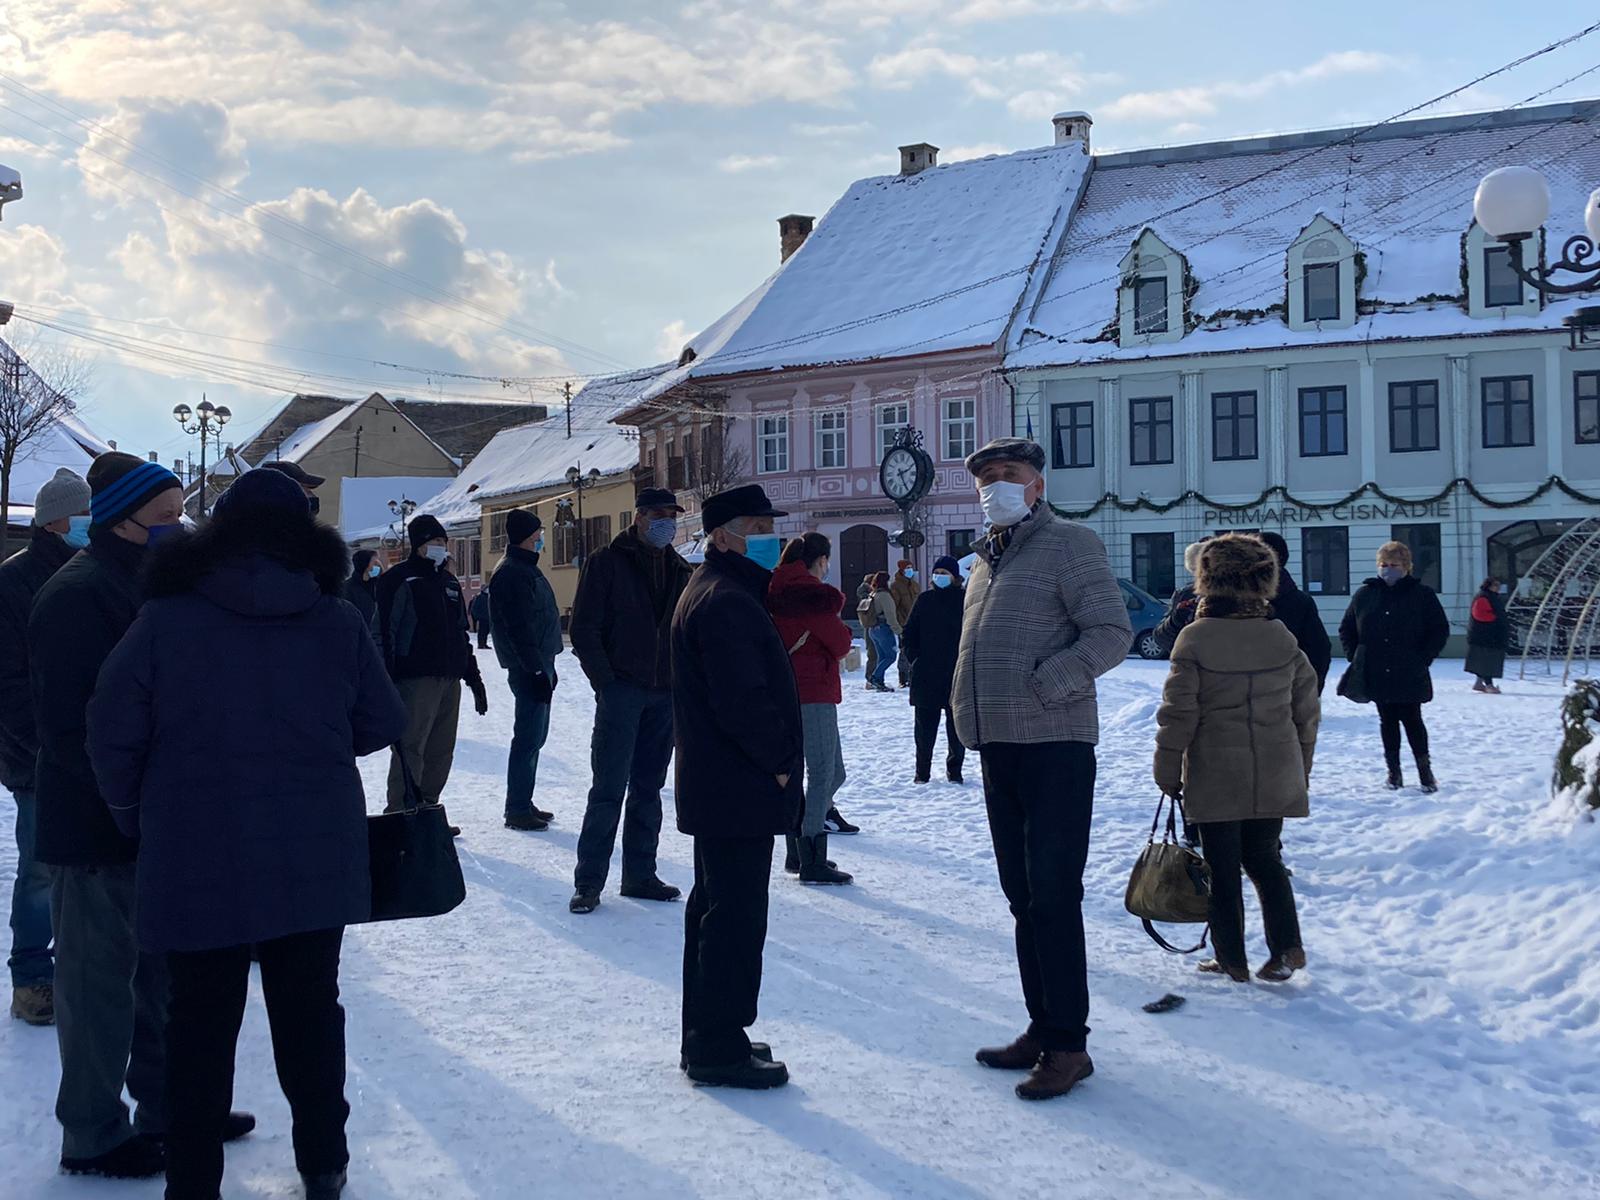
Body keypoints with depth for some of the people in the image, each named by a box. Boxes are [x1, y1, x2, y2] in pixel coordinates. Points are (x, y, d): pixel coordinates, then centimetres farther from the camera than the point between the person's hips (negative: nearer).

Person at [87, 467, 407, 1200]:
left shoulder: (166, 619, -9)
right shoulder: (336, 621, -4)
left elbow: (112, 736, -7)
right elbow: (382, 726, 4)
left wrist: (139, 822, 7)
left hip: (197, 864, -2)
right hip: (315, 860, 2)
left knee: (201, 1023, 11)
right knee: (310, 1010, 17)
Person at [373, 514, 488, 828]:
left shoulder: (449, 582, 20)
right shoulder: (399, 579, -4)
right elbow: (384, 632, -10)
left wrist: (473, 678, 23)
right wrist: (387, 681, -18)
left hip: (449, 680, 8)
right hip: (415, 680, -8)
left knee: (440, 753, 10)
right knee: (410, 750, -10)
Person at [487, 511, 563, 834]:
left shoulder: (526, 568, 18)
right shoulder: (512, 573, -15)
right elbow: (519, 628, -22)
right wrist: (536, 671, -23)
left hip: (538, 665, 11)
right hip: (528, 669, -11)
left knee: (534, 736, 15)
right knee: (528, 738, -6)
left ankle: (523, 804, 23)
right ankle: (517, 810, -1)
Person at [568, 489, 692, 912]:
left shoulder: (680, 571, 14)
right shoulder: (607, 562, -3)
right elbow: (584, 628, -7)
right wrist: (605, 680, -13)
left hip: (664, 694, 6)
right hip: (621, 690, -5)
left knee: (648, 788, 11)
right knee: (609, 789, -6)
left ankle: (640, 875, 19)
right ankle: (589, 881, 0)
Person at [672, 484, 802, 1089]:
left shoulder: (715, 593, 18)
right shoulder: (727, 602, -17)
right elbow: (743, 700, -25)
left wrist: (778, 756, 14)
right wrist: (781, 760, -13)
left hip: (717, 787, 12)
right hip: (739, 791, -12)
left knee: (716, 908, 17)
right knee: (737, 915, -5)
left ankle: (708, 1037, 27)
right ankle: (720, 1047, 2)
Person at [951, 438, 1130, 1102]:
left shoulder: (1069, 544, -6)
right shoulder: (987, 560, 18)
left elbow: (1111, 633, -14)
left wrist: (1040, 684, -22)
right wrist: (972, 715, 13)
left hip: (1055, 746, -8)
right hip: (999, 748, 8)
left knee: (1053, 897, -8)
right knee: (1023, 897, 13)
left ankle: (1067, 1043, 0)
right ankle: (1042, 1027, 22)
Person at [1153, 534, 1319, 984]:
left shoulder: (1194, 638, -12)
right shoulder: (1283, 638, 1)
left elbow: (1178, 715, -12)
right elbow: (1307, 711, 7)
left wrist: (1167, 773, -1)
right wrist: (1300, 768, 19)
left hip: (1215, 775, -4)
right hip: (1275, 775, 4)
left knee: (1222, 867, 8)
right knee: (1263, 856, 18)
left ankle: (1232, 960, 14)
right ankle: (1287, 947, 9)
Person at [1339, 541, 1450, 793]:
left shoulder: (1422, 594, -2)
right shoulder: (1364, 594, 5)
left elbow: (1440, 630, 1)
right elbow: (1346, 629, 14)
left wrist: (1424, 658, -7)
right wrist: (1354, 657, 2)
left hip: (1410, 676, -3)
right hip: (1376, 675, 3)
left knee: (1412, 720, -1)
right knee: (1387, 721, 10)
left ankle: (1425, 769, 13)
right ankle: (1393, 770, 18)